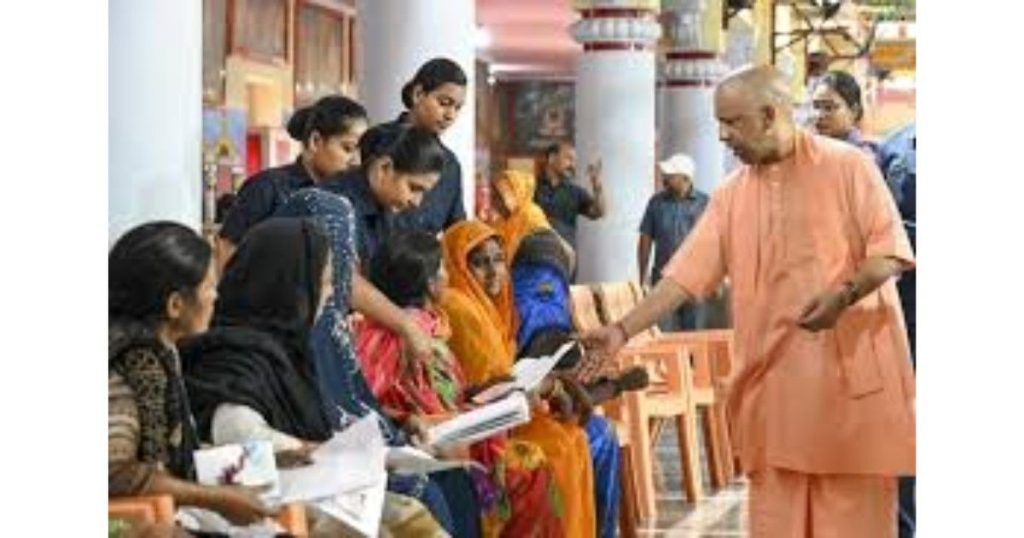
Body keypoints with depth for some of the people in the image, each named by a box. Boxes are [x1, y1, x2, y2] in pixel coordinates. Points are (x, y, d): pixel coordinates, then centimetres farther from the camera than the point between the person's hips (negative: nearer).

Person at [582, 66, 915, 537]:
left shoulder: (847, 166, -1)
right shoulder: (730, 196, 11)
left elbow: (890, 250, -4)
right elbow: (685, 274, 7)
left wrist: (844, 293, -22)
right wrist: (622, 331, -2)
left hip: (852, 365, -4)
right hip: (772, 373, 4)